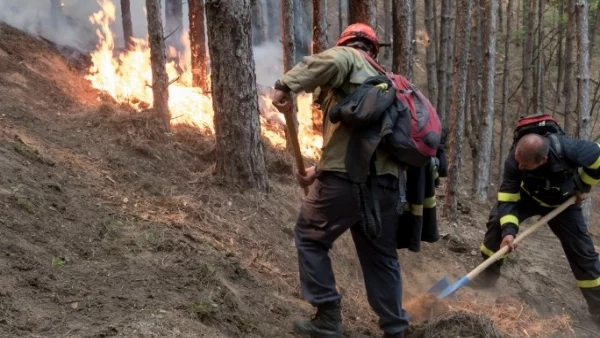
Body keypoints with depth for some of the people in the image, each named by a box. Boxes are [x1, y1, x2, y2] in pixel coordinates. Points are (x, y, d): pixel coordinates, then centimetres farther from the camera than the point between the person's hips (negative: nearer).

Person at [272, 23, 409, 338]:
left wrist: (286, 83, -19)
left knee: (309, 238, 12)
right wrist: (320, 171, 27)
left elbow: (333, 61, -23)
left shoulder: (348, 58, 6)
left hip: (348, 178, -7)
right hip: (386, 180, 7)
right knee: (381, 256, 18)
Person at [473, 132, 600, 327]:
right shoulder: (514, 161, -37)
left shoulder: (568, 149, -43)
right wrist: (508, 229, -44)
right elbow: (508, 197, -32)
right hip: (528, 195, 1)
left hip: (563, 202, -1)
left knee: (582, 251, -3)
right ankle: (487, 278, -4)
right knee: (497, 221, -21)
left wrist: (584, 187, -14)